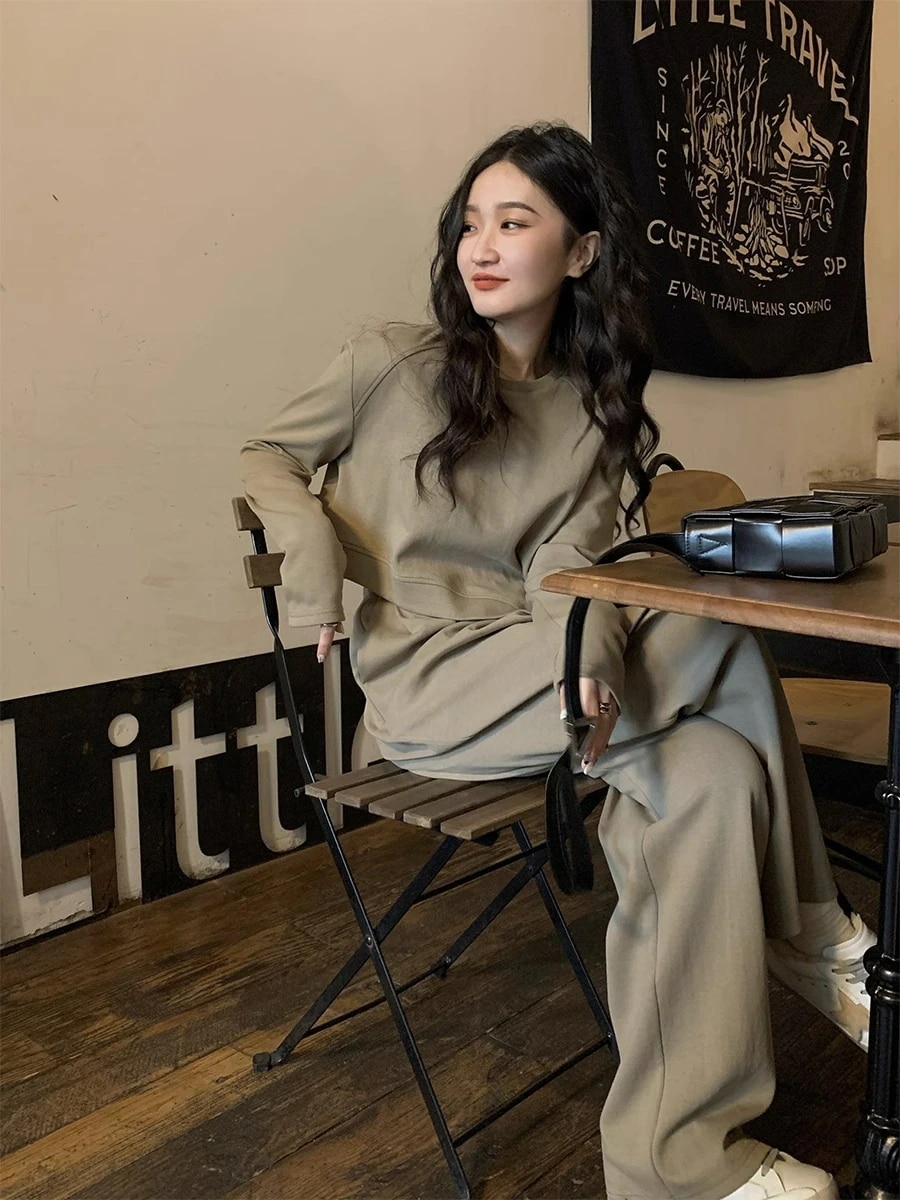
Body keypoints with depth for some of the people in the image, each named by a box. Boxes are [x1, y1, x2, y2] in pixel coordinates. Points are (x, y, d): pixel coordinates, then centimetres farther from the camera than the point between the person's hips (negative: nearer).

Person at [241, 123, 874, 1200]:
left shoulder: (596, 413, 9)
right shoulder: (392, 364, 0)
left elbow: (562, 561, -5)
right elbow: (268, 458, 9)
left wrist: (590, 644, -28)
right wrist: (313, 545, -12)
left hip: (533, 668, 5)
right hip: (424, 682, -4)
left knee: (715, 773, -24)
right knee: (730, 646, -20)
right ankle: (813, 943, -3)